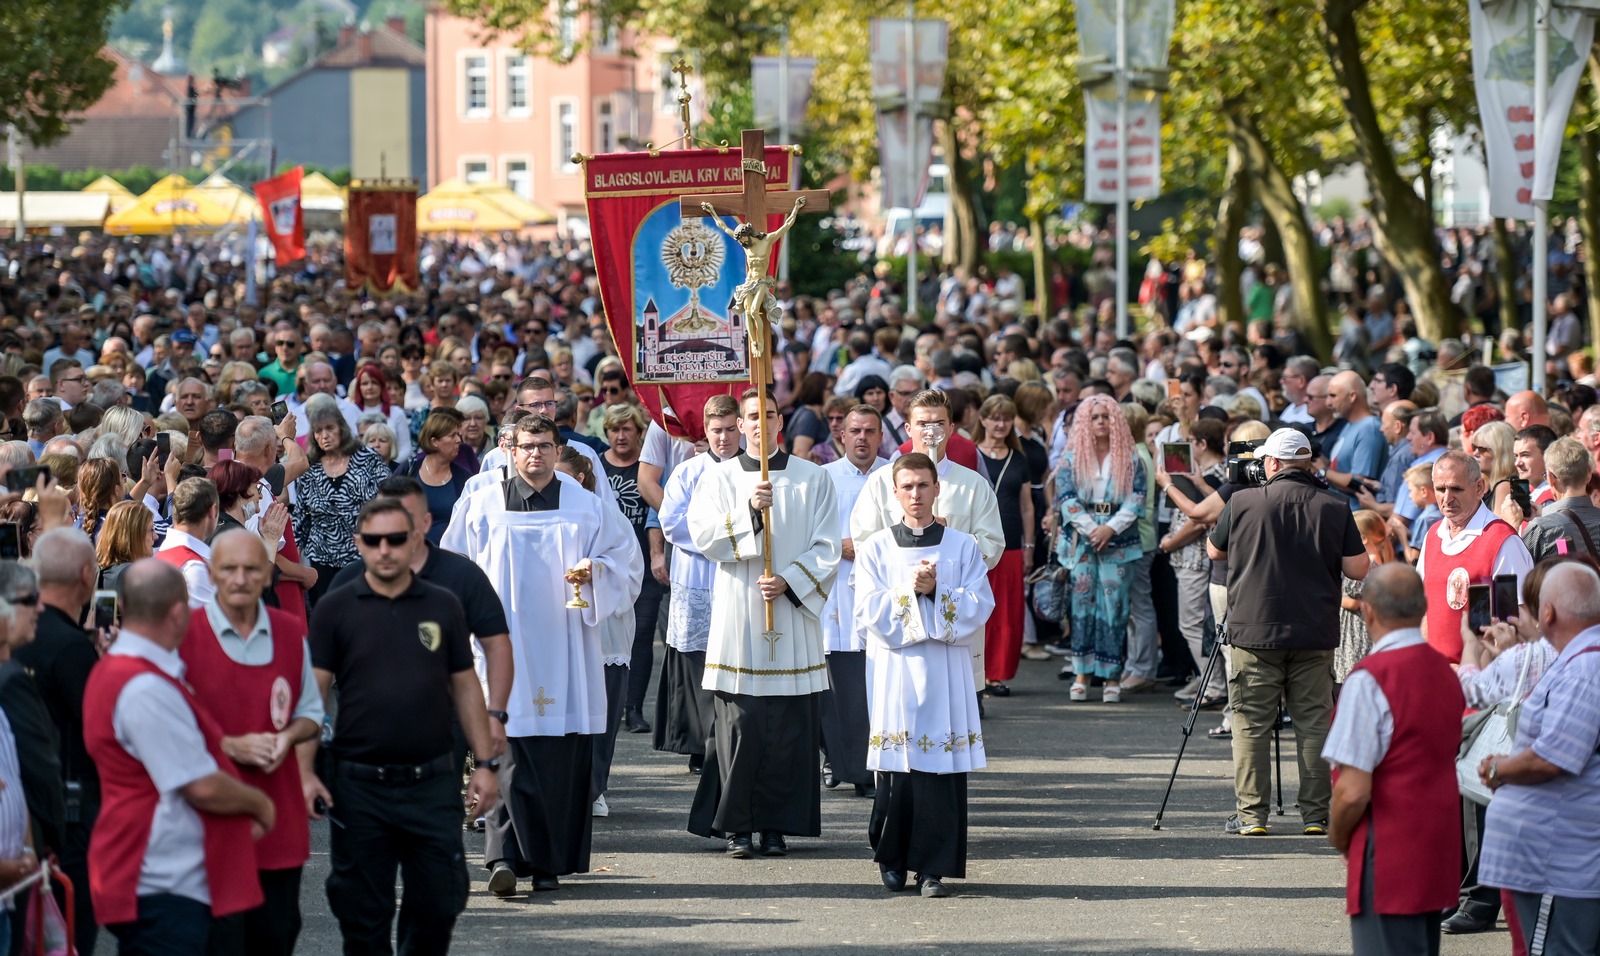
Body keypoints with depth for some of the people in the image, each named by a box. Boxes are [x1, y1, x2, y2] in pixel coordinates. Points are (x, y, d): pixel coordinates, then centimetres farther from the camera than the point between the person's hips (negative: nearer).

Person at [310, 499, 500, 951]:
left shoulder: (443, 607, 6)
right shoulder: (335, 609, 0)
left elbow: (465, 688, 11)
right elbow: (313, 693, -3)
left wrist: (485, 763, 6)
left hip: (432, 782, 2)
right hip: (359, 786, -1)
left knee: (439, 904, 5)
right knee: (364, 913, 6)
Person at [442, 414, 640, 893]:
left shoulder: (587, 507, 9)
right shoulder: (482, 506, 8)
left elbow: (626, 563, 11)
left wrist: (594, 571, -8)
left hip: (563, 651, 1)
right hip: (506, 645, -1)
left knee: (562, 758, -1)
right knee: (509, 750, -11)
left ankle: (549, 862, 6)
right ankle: (506, 854, -14)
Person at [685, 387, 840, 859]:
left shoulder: (812, 479, 7)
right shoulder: (720, 476, 8)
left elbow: (827, 548, 3)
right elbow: (702, 535, -5)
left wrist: (788, 581, -11)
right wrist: (748, 510, -17)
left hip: (793, 612, 1)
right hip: (738, 613, 0)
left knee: (790, 727, -2)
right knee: (739, 723, -5)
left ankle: (778, 824, 4)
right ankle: (736, 825, 0)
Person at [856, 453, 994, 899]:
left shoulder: (963, 547, 8)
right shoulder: (876, 549, 8)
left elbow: (978, 609, -2)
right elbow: (869, 612, -2)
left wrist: (936, 591, -13)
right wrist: (910, 591, -13)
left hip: (945, 673, 0)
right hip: (894, 670, 0)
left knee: (940, 768, -5)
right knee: (896, 767, -2)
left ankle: (933, 866, -1)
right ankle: (892, 859, 14)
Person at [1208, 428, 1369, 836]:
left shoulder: (1242, 503, -3)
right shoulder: (1335, 508, -1)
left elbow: (1214, 551, 12)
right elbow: (1359, 569, -2)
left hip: (1253, 633, -1)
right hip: (1314, 634, 1)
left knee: (1251, 725, 4)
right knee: (1314, 722, 7)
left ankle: (1251, 814, 3)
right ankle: (1315, 814, 6)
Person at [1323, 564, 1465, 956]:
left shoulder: (1369, 680, -18)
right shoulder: (1444, 671, 9)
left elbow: (1353, 791, -20)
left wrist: (1338, 836, -3)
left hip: (1388, 860, -8)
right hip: (1439, 853, 9)